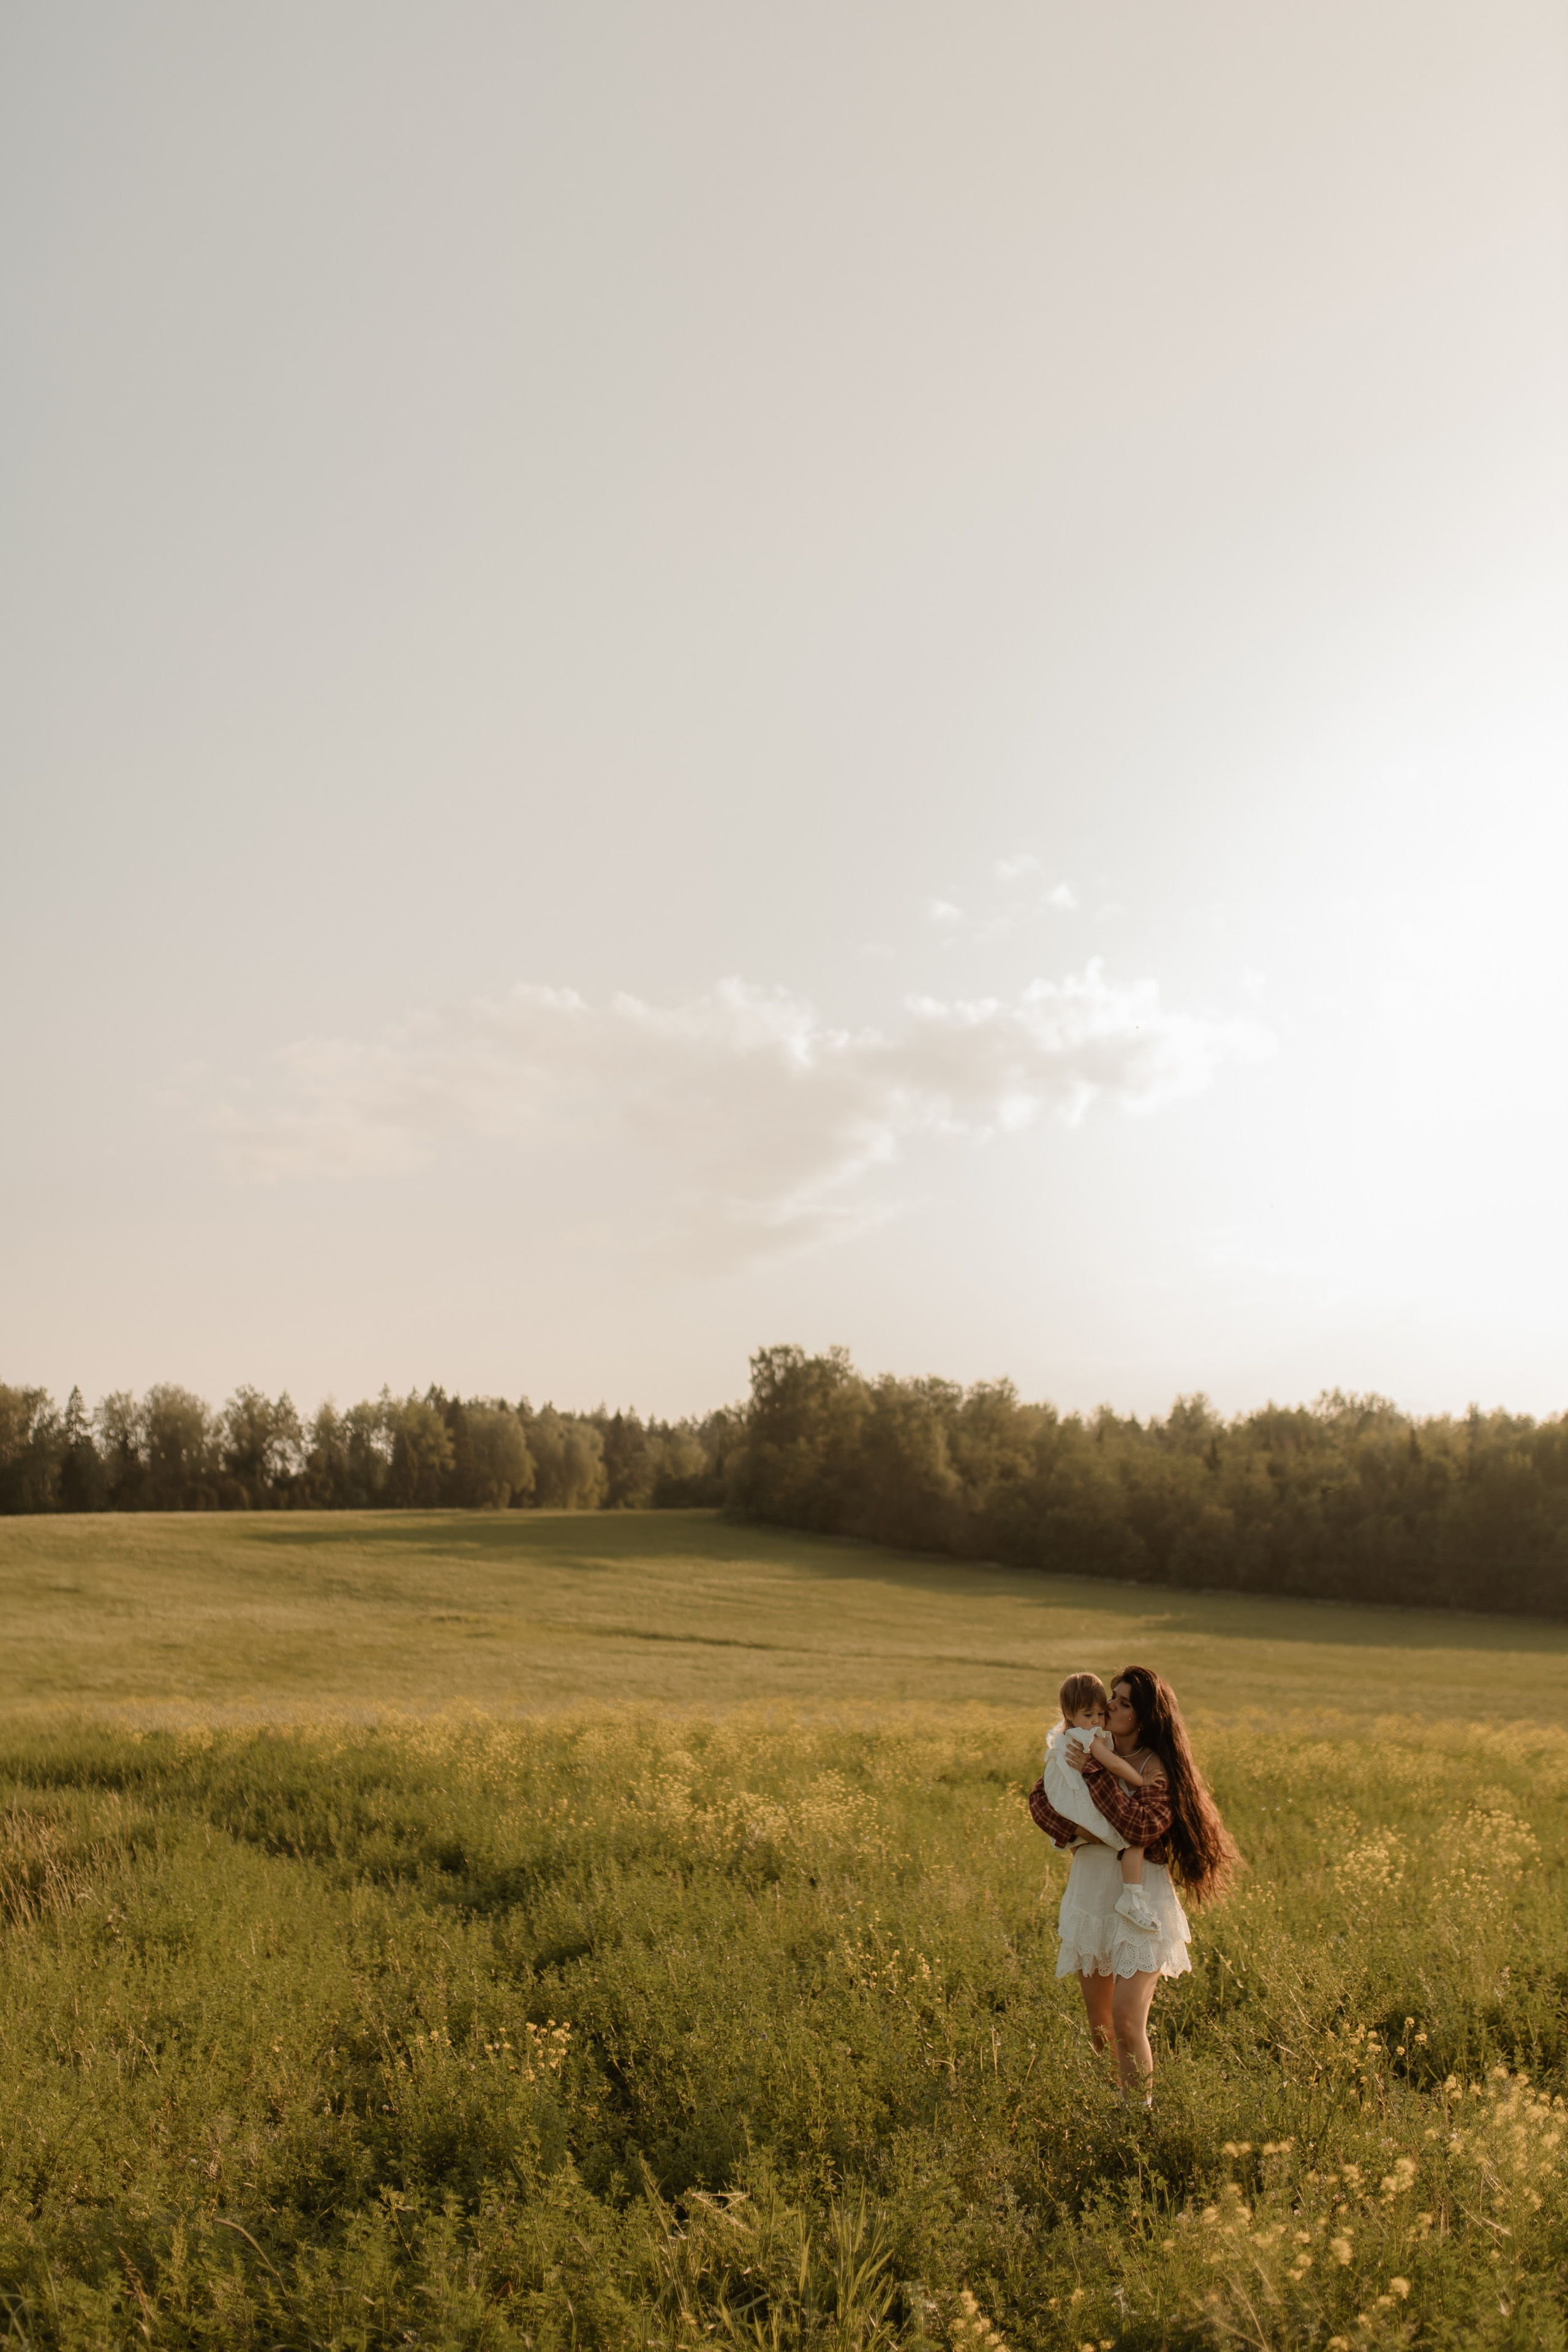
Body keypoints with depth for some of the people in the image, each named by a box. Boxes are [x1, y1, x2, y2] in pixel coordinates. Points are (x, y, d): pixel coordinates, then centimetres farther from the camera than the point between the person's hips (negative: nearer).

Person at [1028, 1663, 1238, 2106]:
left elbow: (1140, 1825, -25)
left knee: (1127, 2023, -13)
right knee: (1098, 2025, 14)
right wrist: (1067, 1828, -17)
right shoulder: (1093, 1749, 5)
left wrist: (1096, 1773, -22)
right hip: (1089, 1898, 6)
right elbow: (1040, 1796, 2)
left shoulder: (1159, 1768, -10)